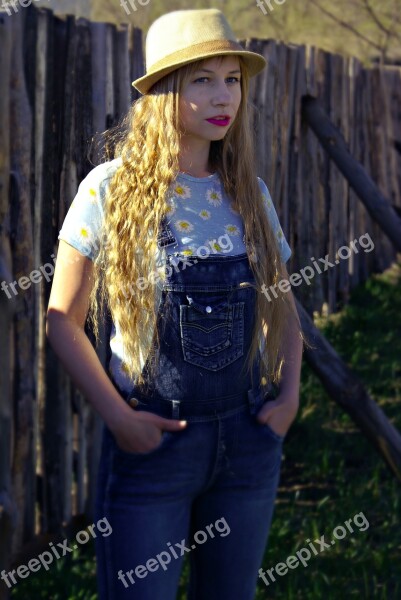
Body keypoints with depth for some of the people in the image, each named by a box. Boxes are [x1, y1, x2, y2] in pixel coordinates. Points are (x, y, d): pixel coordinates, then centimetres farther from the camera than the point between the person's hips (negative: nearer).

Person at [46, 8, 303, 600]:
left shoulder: (249, 192, 4)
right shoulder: (110, 190, -8)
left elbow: (282, 304, 17)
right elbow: (63, 320, -5)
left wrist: (289, 395, 3)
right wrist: (117, 417, -14)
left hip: (247, 439, 4)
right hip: (152, 440, -4)